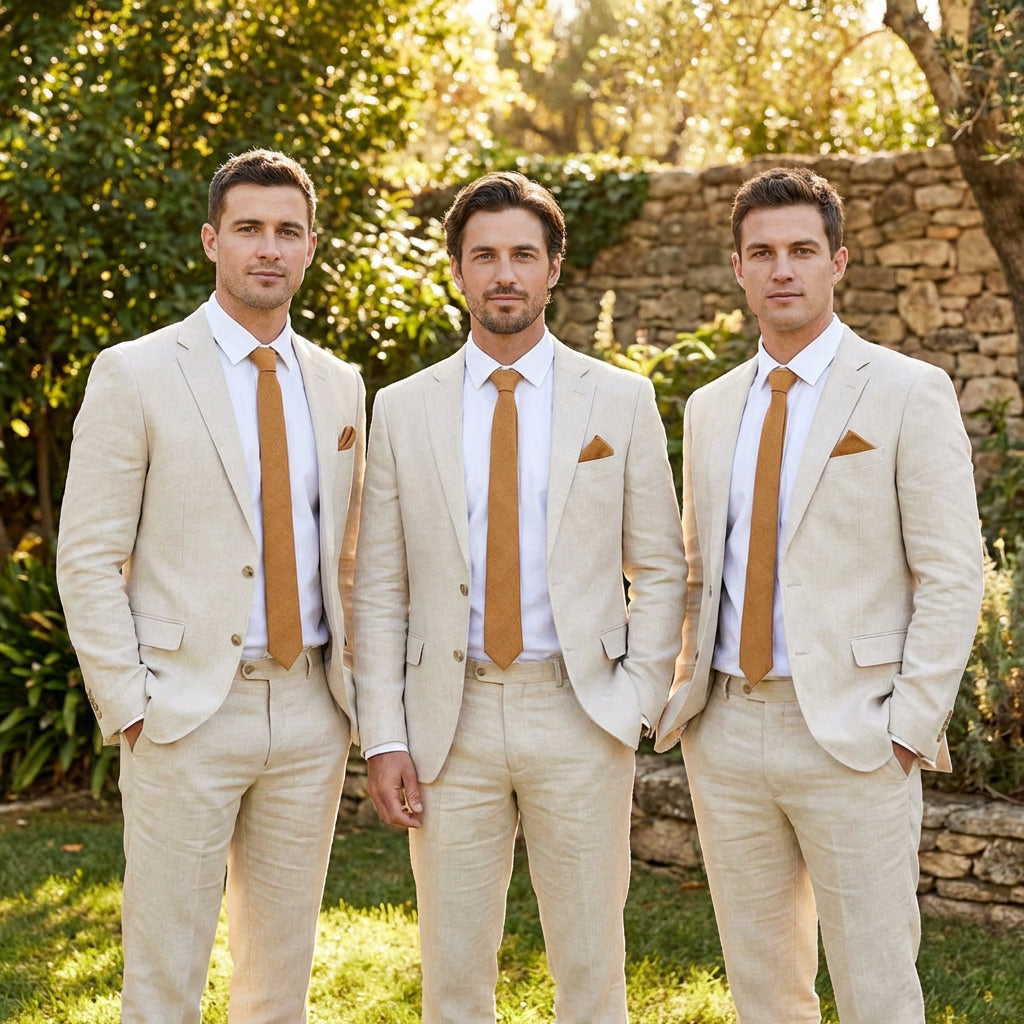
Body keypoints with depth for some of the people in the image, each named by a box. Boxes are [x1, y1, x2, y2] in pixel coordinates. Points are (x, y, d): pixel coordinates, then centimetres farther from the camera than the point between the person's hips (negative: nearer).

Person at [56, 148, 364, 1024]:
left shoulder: (340, 384, 11)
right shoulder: (135, 375, -4)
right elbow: (88, 559, -6)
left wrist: (354, 685, 7)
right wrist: (128, 706, -11)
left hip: (311, 709, 4)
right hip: (188, 711, -4)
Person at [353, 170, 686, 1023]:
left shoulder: (621, 401, 4)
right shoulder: (403, 410, 5)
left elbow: (662, 570, 6)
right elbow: (380, 591, 4)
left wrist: (637, 702, -5)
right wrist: (384, 737, -2)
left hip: (580, 717, -1)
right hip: (451, 721, 1)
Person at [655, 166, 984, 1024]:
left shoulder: (908, 392, -4)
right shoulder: (710, 408, 13)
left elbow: (952, 576, -7)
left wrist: (911, 727, -13)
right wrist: (689, 695, 10)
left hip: (850, 734, -5)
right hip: (727, 734, 5)